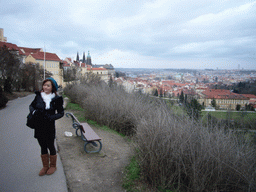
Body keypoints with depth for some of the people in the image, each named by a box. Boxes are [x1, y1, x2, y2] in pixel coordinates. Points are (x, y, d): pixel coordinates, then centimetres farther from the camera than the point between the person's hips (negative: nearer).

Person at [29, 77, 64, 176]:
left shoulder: (56, 99, -11)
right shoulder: (39, 96, -1)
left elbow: (61, 113, -5)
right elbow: (31, 106, 12)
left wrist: (51, 117, -20)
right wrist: (34, 112, -10)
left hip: (49, 127, -4)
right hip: (39, 126, 4)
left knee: (50, 147, 10)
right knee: (43, 147, 17)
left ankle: (53, 166, 32)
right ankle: (45, 166, 35)